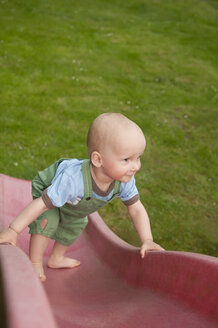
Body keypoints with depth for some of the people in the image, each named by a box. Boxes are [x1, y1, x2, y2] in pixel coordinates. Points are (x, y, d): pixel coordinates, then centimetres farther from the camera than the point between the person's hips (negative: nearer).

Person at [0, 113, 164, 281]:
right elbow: (42, 204, -45)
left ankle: (57, 258, 45)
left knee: (75, 225, 20)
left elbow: (137, 209, -23)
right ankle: (35, 263, -2)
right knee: (47, 221, -25)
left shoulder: (125, 179, -35)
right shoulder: (73, 179, -51)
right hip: (47, 189, -6)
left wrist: (147, 241, -31)